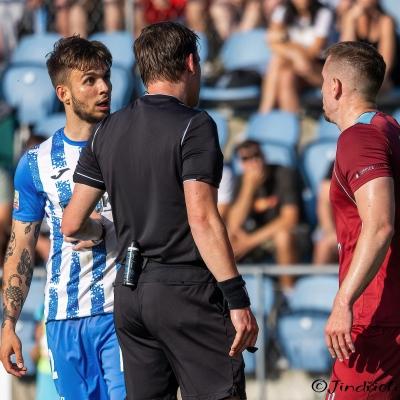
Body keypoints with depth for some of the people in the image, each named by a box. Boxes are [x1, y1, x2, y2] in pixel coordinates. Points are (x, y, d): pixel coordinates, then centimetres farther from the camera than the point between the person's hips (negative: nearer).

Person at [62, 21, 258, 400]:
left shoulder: (108, 131, 11)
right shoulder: (194, 126, -9)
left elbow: (72, 224, 12)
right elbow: (202, 219, -19)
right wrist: (238, 299, -19)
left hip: (128, 292, 7)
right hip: (184, 287, -7)